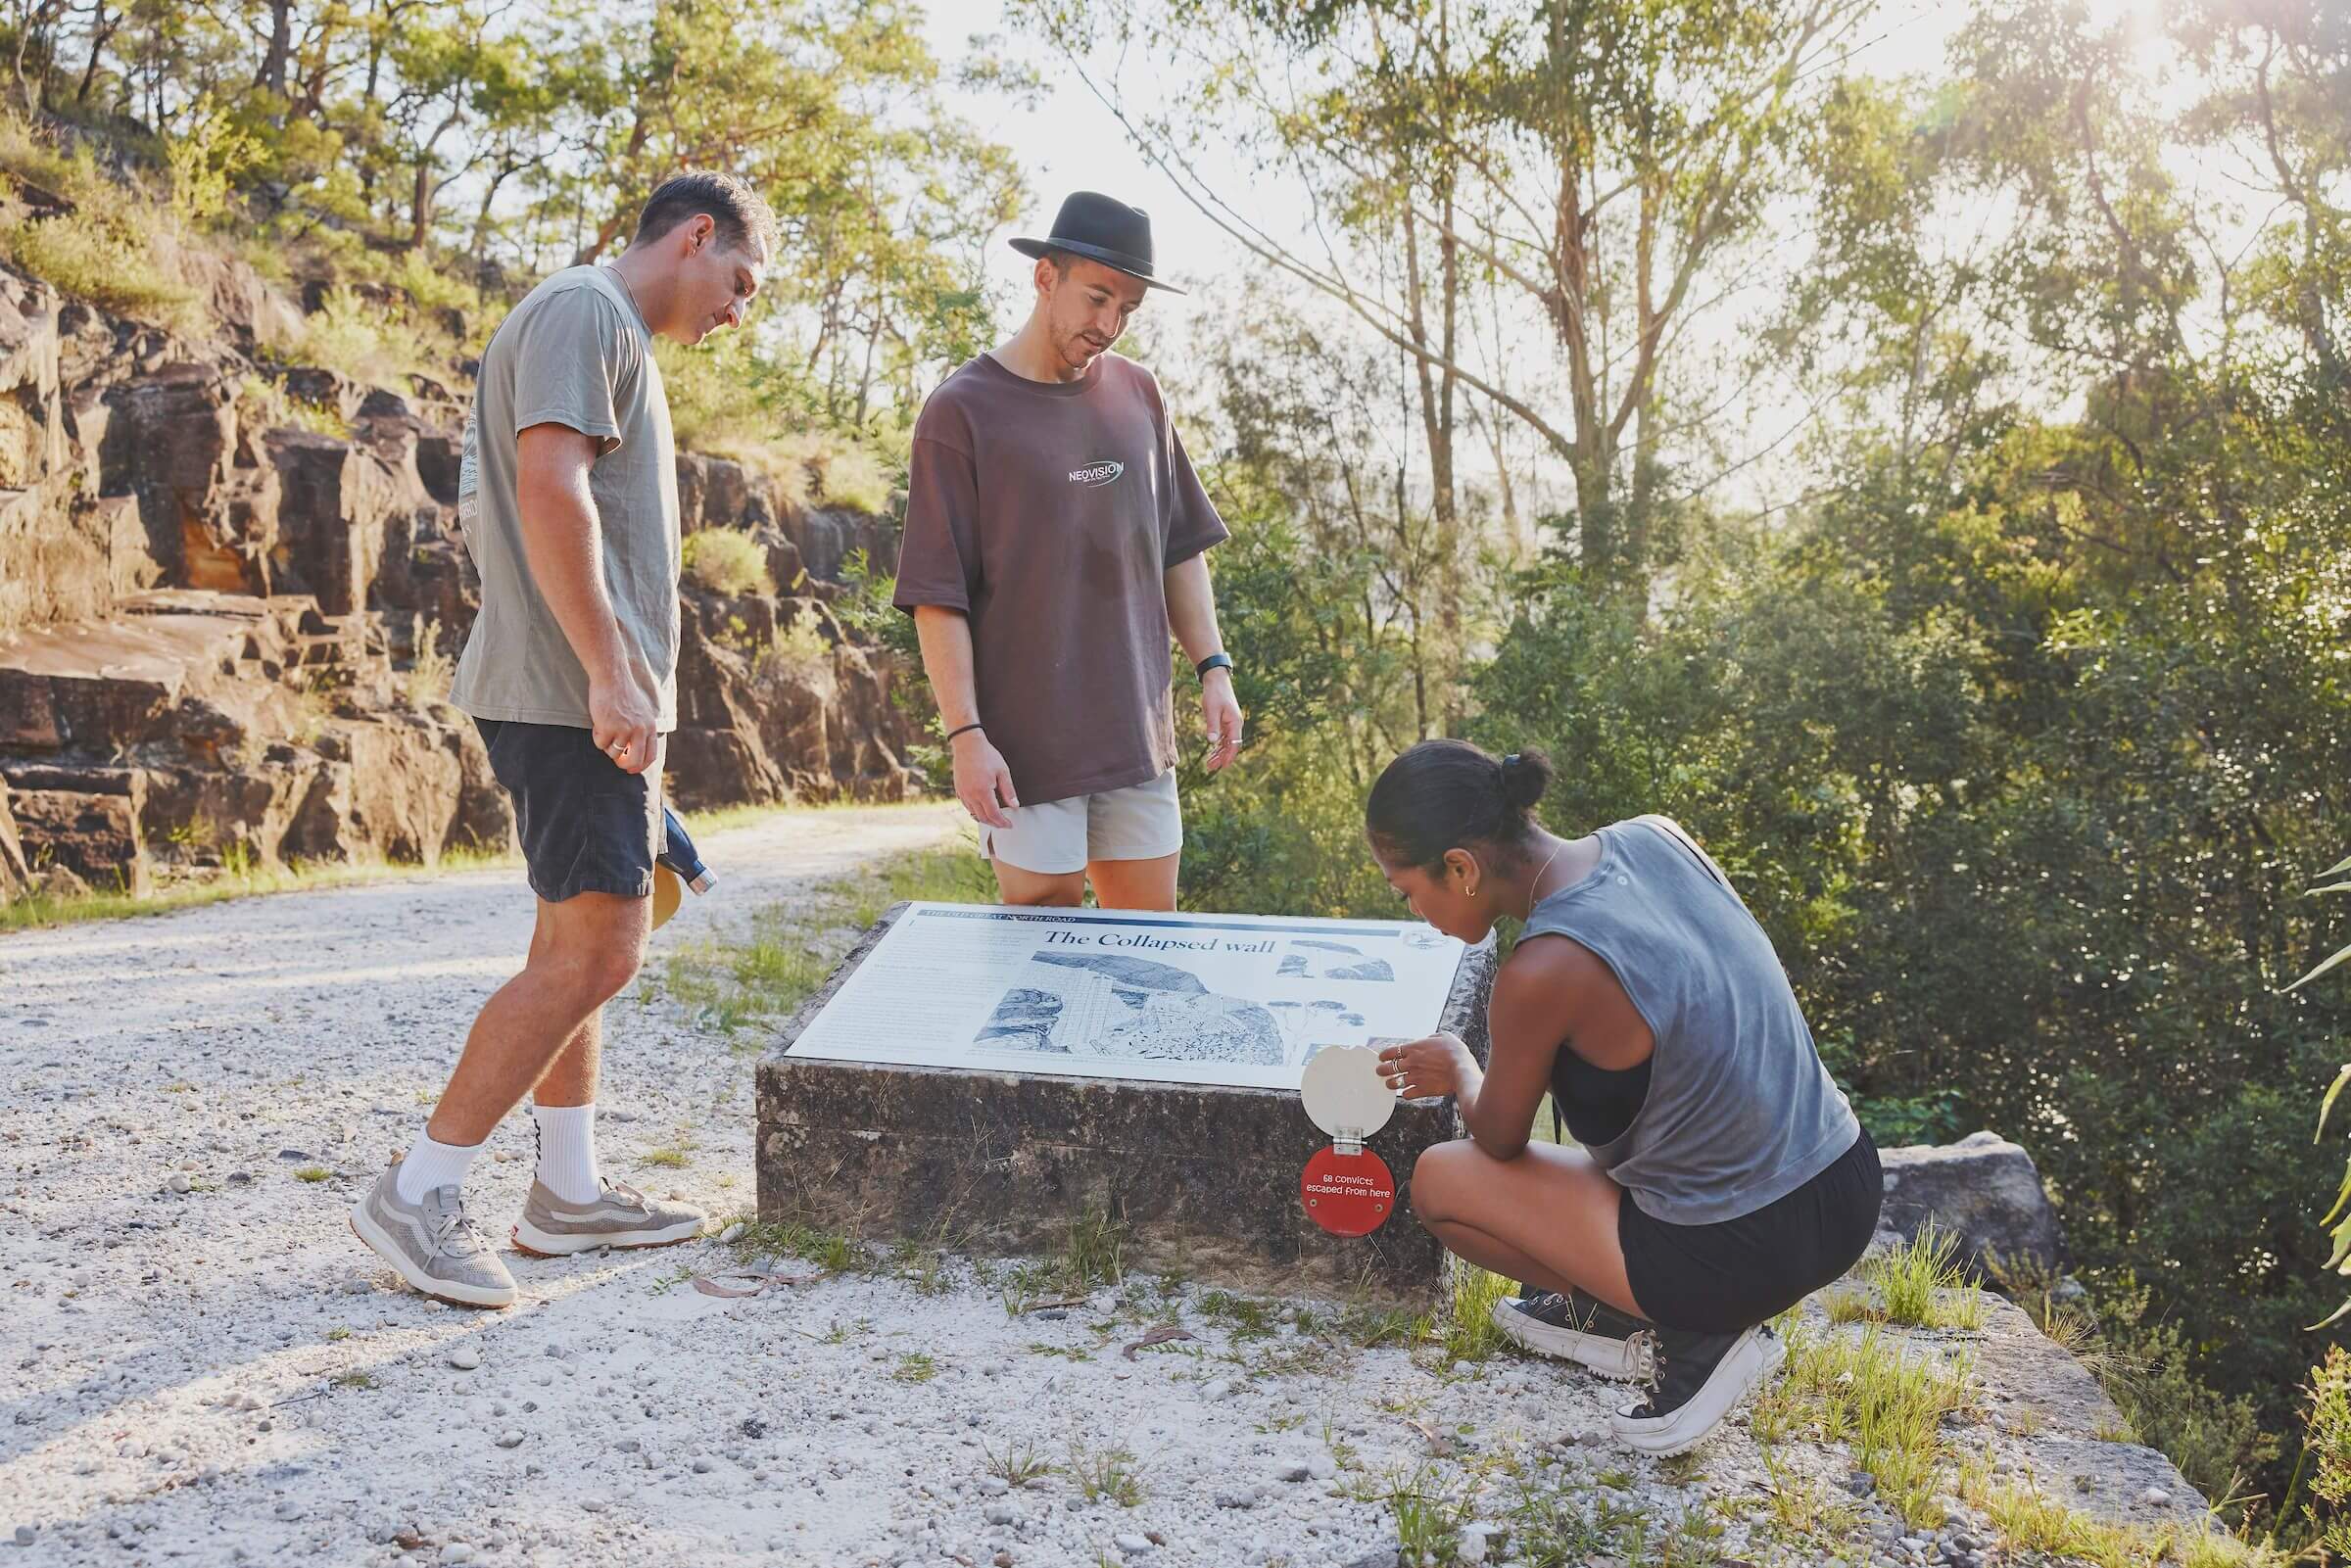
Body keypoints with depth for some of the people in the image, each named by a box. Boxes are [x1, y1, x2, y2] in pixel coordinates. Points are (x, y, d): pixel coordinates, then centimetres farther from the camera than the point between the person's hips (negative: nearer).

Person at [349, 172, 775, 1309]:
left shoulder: (615, 338, 23)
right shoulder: (582, 312, -8)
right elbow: (549, 489, -21)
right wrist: (612, 673, -23)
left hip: (584, 699, 11)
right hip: (569, 693, -11)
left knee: (579, 940, 12)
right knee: (597, 950, -11)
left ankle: (567, 1192, 19)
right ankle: (417, 1194, -4)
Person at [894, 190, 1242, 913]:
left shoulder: (1137, 394, 10)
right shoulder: (961, 411, -6)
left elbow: (1180, 549, 17)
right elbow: (938, 597, -9)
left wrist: (1213, 666, 7)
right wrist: (966, 736, -14)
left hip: (1138, 736, 5)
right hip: (1025, 745, -5)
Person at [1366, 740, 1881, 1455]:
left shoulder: (1540, 973, -25)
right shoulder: (1657, 836, -4)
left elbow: (1500, 1142, -4)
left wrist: (1459, 1071, 17)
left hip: (1746, 1258, -7)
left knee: (1438, 1181, 6)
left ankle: (1692, 1335, 6)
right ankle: (1622, 1311, 25)